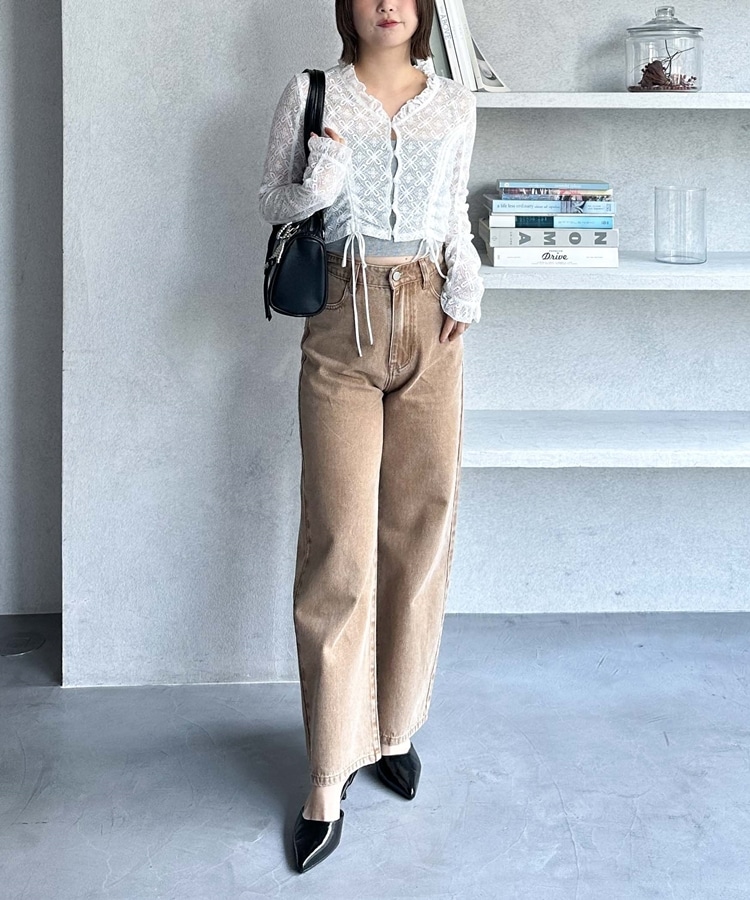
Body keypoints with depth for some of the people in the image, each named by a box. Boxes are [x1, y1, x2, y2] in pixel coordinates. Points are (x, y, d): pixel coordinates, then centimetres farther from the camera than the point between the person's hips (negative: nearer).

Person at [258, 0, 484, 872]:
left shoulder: (455, 106, 8)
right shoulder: (309, 95, 2)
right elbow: (272, 200, 8)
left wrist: (466, 284, 2)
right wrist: (316, 185, -13)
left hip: (430, 326, 3)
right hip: (342, 325, -2)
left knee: (421, 531, 5)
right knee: (338, 546, -6)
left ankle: (396, 726, 24)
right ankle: (330, 774, 2)